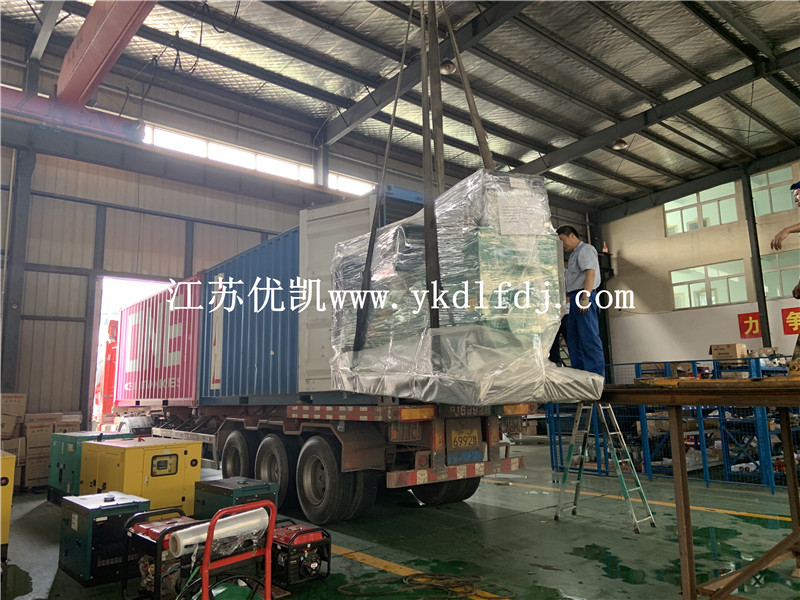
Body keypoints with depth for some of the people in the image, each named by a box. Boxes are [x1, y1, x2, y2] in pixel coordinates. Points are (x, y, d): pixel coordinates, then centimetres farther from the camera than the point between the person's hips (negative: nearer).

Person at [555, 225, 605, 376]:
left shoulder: (585, 249, -2)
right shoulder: (574, 254, 25)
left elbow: (590, 273, -15)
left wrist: (585, 298, -23)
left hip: (584, 296, -10)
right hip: (575, 299, 10)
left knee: (589, 337, -10)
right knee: (573, 338, 10)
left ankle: (596, 375, -9)